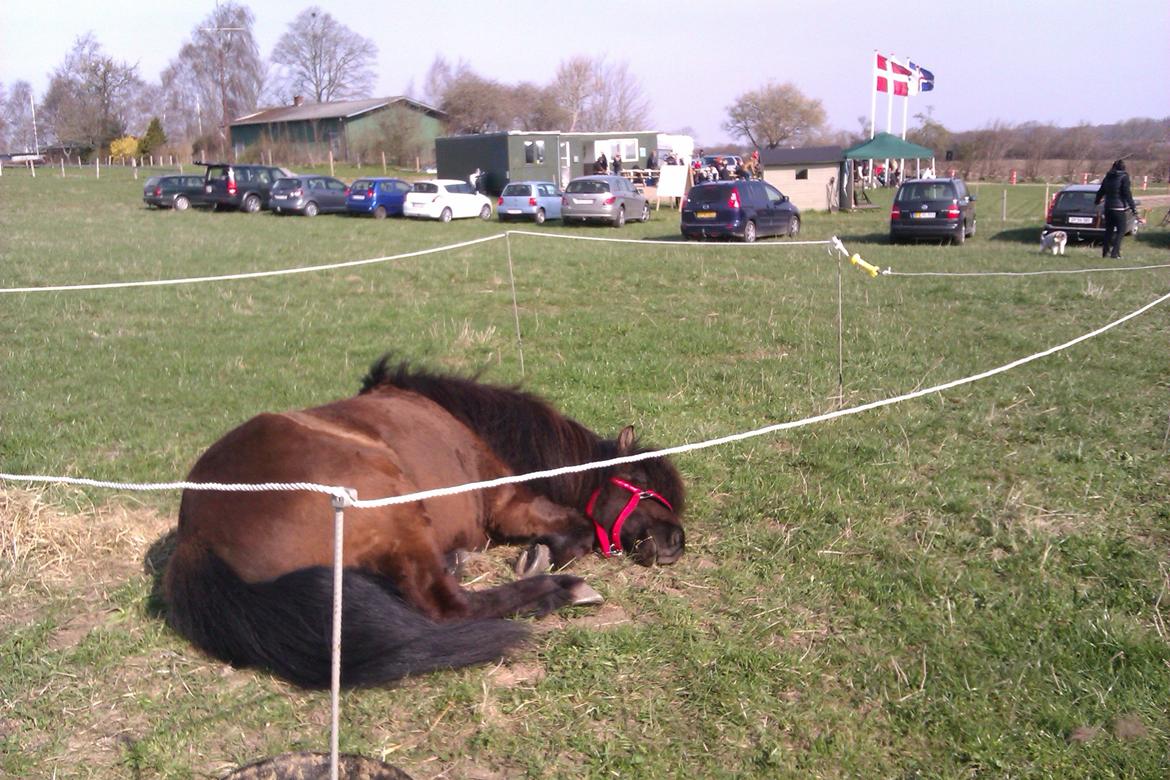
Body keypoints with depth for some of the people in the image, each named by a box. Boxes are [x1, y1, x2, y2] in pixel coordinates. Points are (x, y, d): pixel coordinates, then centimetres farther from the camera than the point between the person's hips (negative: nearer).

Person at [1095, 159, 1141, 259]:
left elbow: (1101, 191, 19)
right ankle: (1115, 253, -6)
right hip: (1119, 208, -6)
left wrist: (1097, 201, 38)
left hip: (1108, 207, 6)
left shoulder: (1108, 177, 8)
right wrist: (1133, 207, -13)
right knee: (1121, 230, 1)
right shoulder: (1124, 177, -9)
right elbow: (1127, 194, -15)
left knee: (1109, 229, 16)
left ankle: (1105, 252, 18)